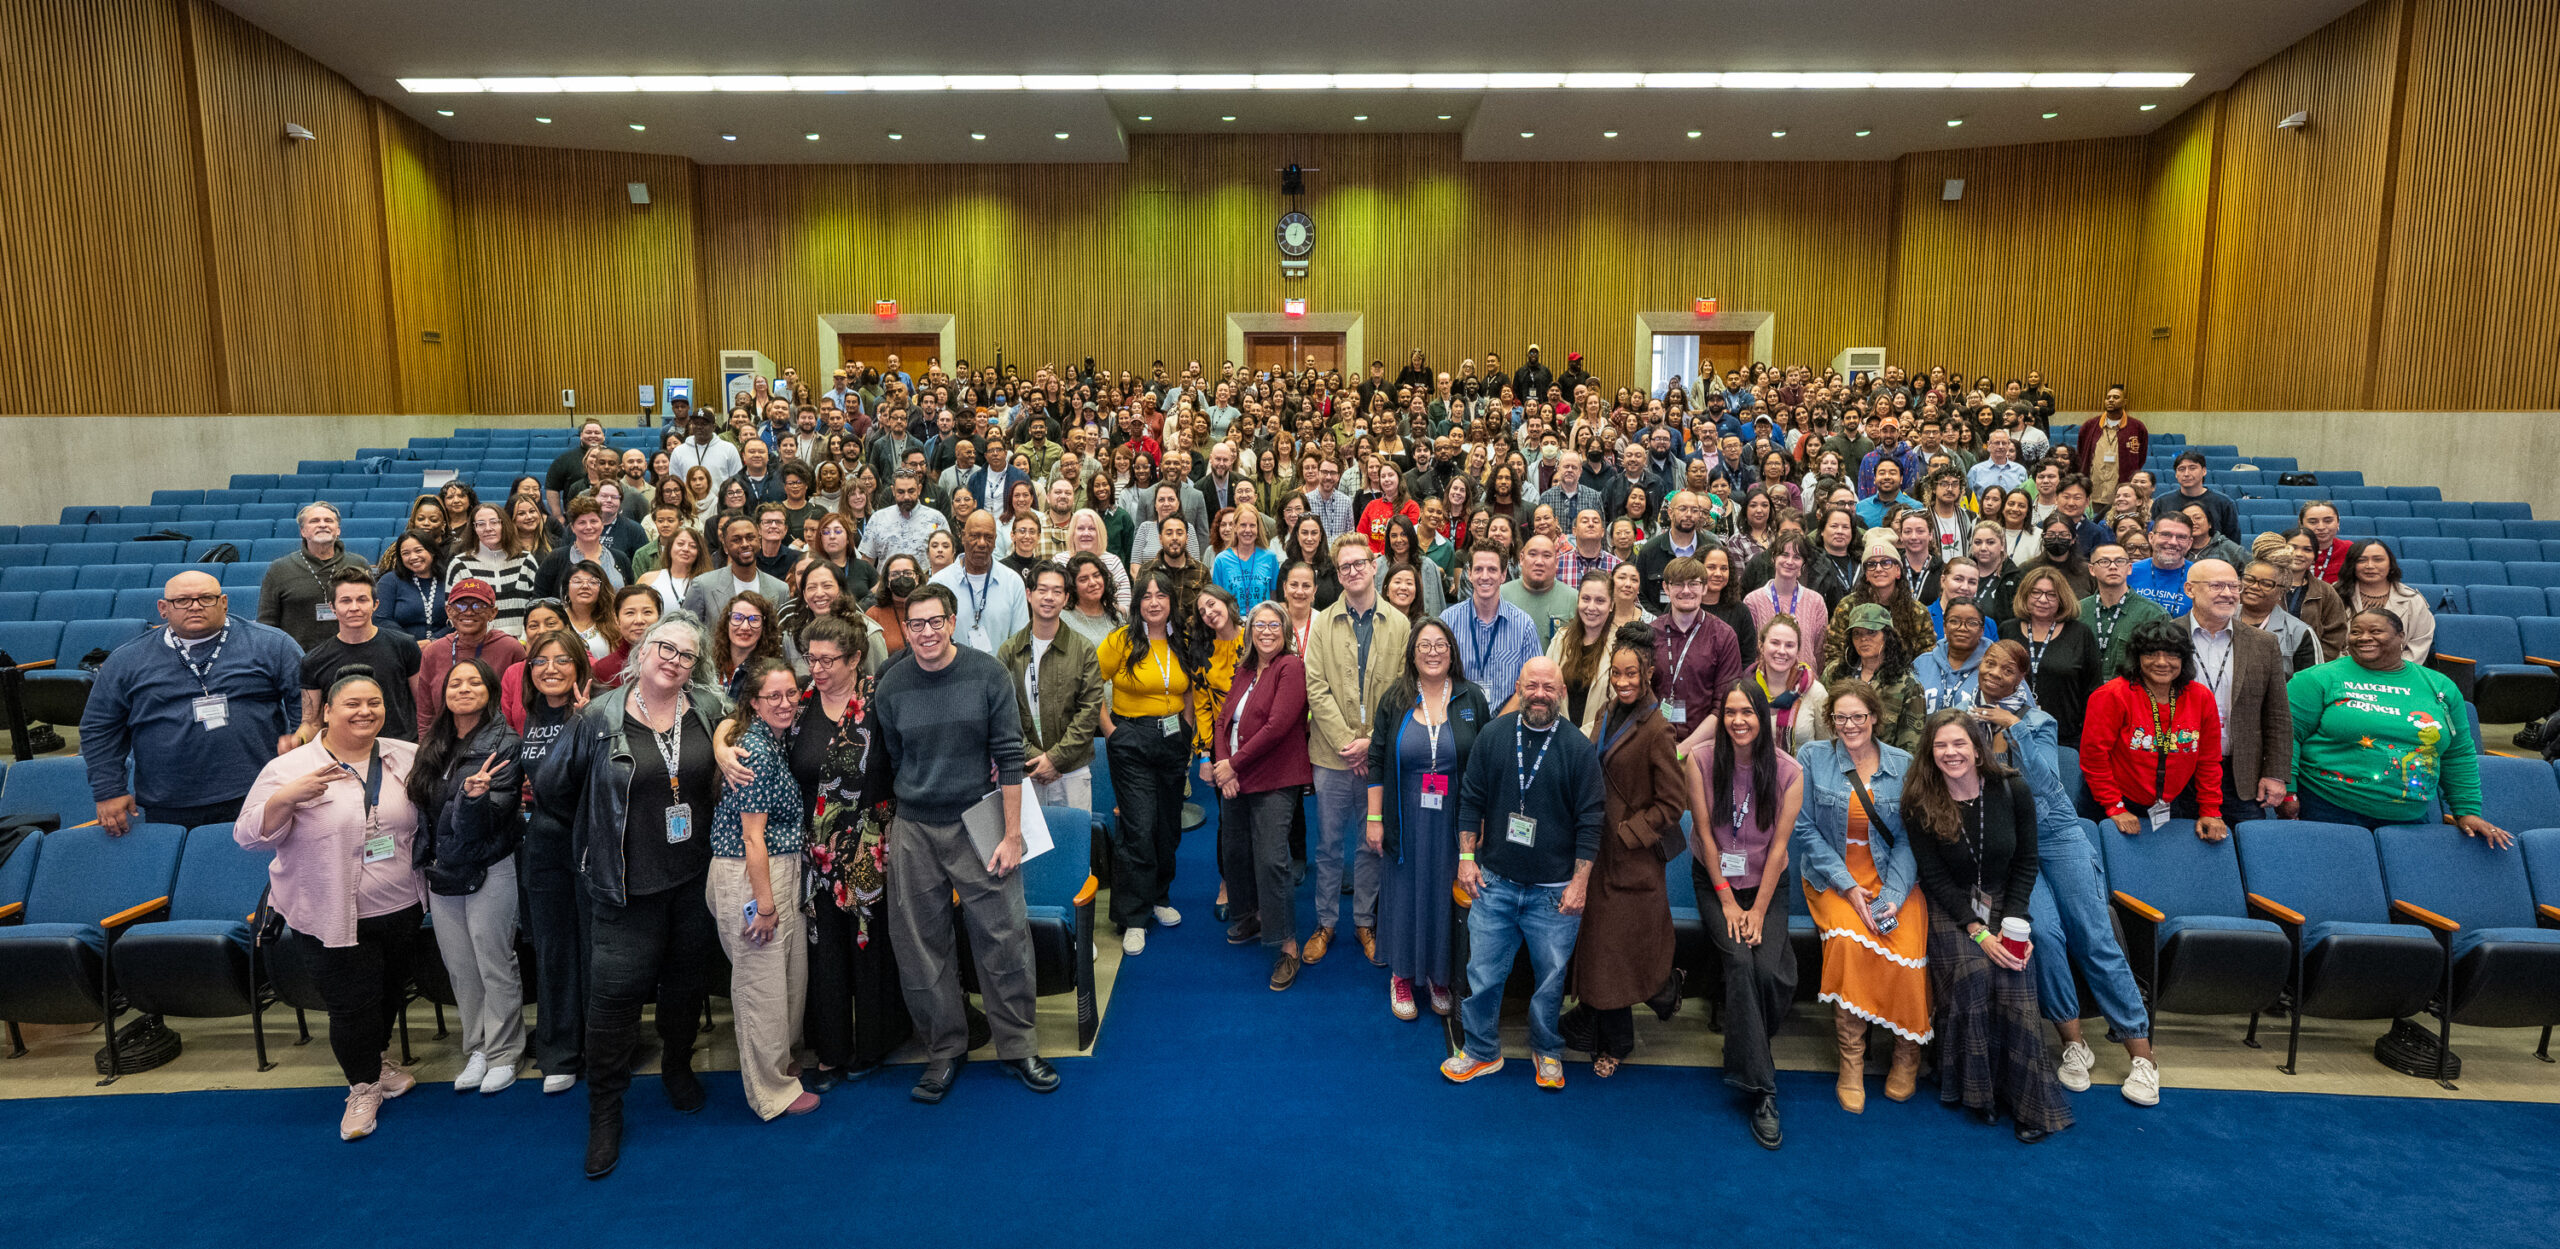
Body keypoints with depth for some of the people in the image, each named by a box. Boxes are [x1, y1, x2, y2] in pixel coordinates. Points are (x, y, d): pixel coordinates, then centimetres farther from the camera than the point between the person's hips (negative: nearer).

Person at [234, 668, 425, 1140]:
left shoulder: (408, 759, 2)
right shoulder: (291, 768, -8)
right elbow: (251, 835, -12)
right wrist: (286, 798, -30)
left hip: (400, 910, 4)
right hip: (331, 918, -4)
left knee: (390, 993, 19)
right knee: (351, 1003, 1)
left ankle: (378, 1059, 44)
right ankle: (364, 1086, 22)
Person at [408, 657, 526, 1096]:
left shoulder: (504, 743, -9)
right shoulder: (432, 745, 9)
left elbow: (500, 809, -17)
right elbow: (421, 805, 20)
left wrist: (476, 796, -34)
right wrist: (425, 859, 11)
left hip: (488, 871, -6)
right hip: (441, 871, 6)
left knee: (496, 967, 1)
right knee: (460, 969, 11)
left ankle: (504, 1053, 14)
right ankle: (477, 1049, 24)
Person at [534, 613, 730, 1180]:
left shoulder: (708, 709, -2)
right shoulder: (601, 718, -8)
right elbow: (550, 785, 3)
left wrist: (698, 812, 5)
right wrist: (603, 823, 10)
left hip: (695, 873, 3)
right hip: (629, 879, -3)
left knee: (688, 979, 17)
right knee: (615, 993, 0)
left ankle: (678, 1067, 41)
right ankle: (604, 1113, 15)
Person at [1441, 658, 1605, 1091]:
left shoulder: (1579, 748, -5)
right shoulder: (1492, 736, 1)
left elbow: (1590, 820, -3)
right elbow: (1471, 800, 7)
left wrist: (1580, 882, -6)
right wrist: (1467, 857, 3)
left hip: (1553, 892, -1)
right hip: (1494, 882, 2)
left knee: (1551, 977, 11)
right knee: (1482, 974, 7)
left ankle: (1547, 1051, 34)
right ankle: (1482, 1051, 27)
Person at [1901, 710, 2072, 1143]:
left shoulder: (2012, 792, -6)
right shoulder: (1920, 804, -9)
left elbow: (2026, 863, 1)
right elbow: (1934, 876, -7)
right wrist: (1978, 931, -16)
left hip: (2005, 901, 1)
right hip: (1952, 908, -1)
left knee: (2014, 982, -22)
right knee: (1972, 973, -27)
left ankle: (2029, 1102, -8)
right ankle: (1974, 1089, -10)